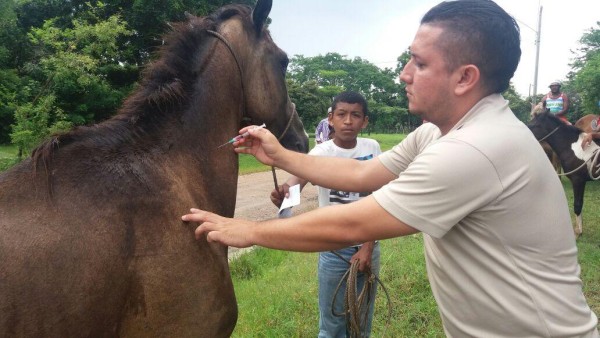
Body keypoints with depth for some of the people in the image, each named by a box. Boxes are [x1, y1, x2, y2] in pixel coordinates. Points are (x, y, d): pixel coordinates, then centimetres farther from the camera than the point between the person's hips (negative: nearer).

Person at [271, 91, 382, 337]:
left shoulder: (372, 148, -3)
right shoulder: (321, 152, -12)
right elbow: (299, 177, -32)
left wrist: (368, 246, -7)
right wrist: (284, 192, -54)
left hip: (368, 247, 3)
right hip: (334, 250, -2)